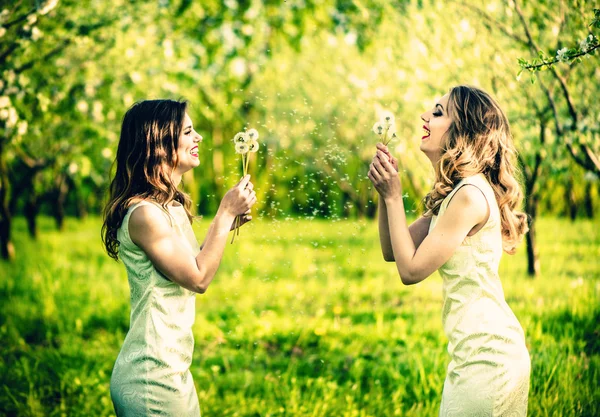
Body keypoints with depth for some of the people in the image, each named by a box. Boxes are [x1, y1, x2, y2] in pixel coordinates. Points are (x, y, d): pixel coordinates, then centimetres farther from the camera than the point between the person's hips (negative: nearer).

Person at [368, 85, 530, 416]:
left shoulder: (471, 194, -18)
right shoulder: (453, 194, 13)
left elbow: (411, 270, -16)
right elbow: (392, 251, 14)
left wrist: (394, 196, -11)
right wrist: (384, 192, 2)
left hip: (485, 354, -10)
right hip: (481, 349, 10)